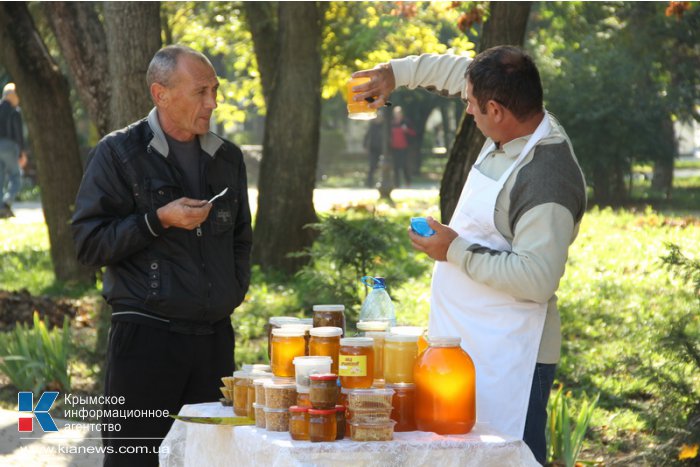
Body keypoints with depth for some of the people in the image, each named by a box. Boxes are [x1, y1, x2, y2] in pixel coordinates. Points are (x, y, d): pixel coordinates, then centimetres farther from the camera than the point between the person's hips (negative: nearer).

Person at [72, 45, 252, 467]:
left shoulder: (227, 158, 13)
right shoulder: (119, 153, -3)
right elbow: (89, 243, -7)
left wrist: (236, 290, 11)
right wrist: (159, 220, -15)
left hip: (215, 336, 5)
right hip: (145, 336, -5)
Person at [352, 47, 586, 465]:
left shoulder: (547, 181, -25)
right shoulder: (511, 131, 3)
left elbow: (536, 279, -28)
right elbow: (460, 69, 22)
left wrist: (456, 251, -19)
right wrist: (396, 72, 19)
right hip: (468, 342, 10)